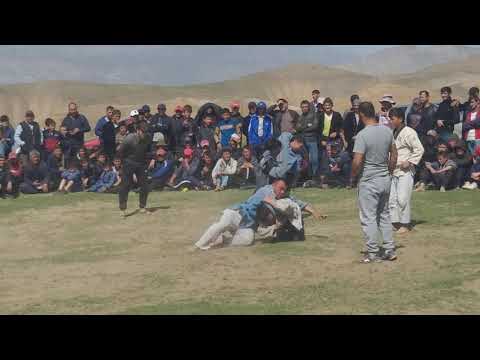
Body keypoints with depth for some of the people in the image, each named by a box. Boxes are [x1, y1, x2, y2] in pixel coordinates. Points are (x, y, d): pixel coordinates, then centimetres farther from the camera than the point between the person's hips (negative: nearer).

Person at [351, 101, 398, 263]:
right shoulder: (387, 131, 2)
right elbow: (394, 156, 9)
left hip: (368, 182, -7)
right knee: (384, 215, 18)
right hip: (385, 180, 7)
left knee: (368, 218, 2)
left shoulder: (362, 135, -19)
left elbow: (357, 162, -21)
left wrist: (353, 174, -4)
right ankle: (390, 250, 19)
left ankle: (373, 253, 6)